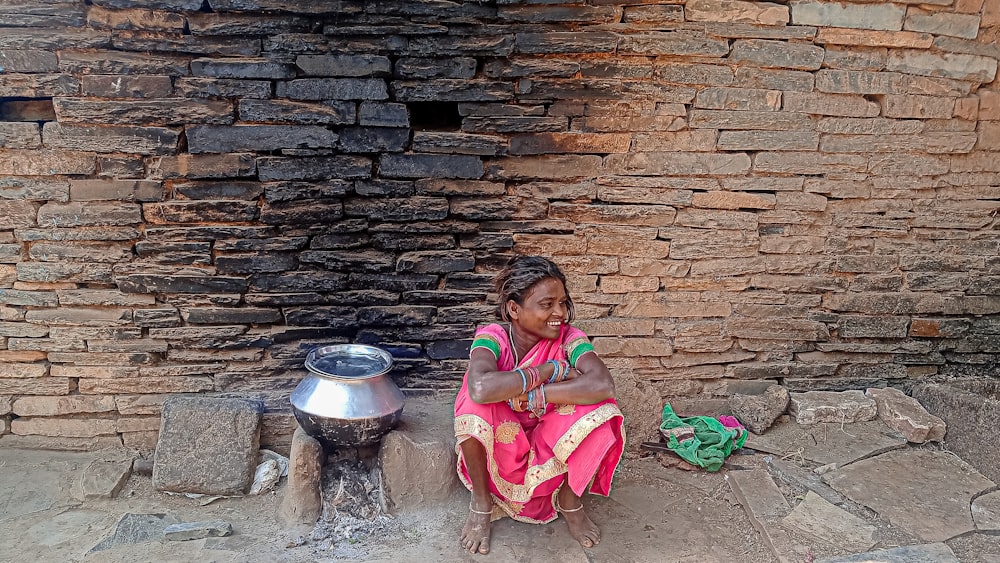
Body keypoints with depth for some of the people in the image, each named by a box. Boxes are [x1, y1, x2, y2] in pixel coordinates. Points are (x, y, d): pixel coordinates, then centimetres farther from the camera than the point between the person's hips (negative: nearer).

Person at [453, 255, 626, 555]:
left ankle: (570, 500, 0)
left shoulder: (569, 338, -15)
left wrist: (533, 396, -37)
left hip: (551, 455, 2)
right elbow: (481, 388, -43)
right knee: (474, 401, -32)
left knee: (599, 409, -26)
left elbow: (603, 385, -36)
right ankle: (481, 501, -7)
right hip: (497, 450, -1)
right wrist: (551, 370, -32)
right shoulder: (493, 337, -20)